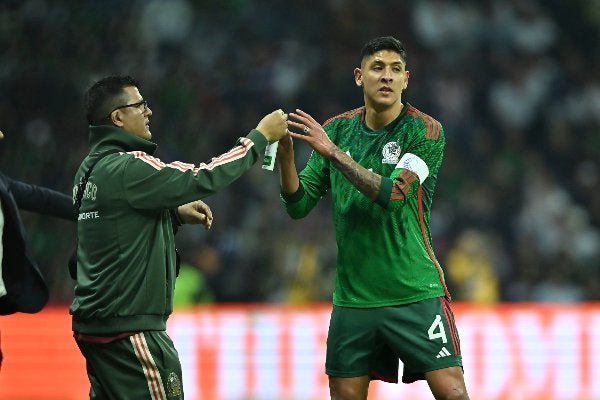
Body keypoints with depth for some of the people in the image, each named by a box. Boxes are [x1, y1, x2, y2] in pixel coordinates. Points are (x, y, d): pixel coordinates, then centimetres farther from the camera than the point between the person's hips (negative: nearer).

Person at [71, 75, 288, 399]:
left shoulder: (92, 167, 12)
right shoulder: (126, 168, -17)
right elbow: (202, 179, -18)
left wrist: (176, 212, 11)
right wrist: (260, 136, -9)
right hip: (129, 328, -9)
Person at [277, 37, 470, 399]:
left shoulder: (426, 131, -7)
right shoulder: (337, 129, 6)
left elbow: (392, 196, -19)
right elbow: (299, 206, 4)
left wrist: (332, 152, -23)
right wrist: (285, 155, -14)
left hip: (415, 296, -4)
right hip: (353, 297, 4)